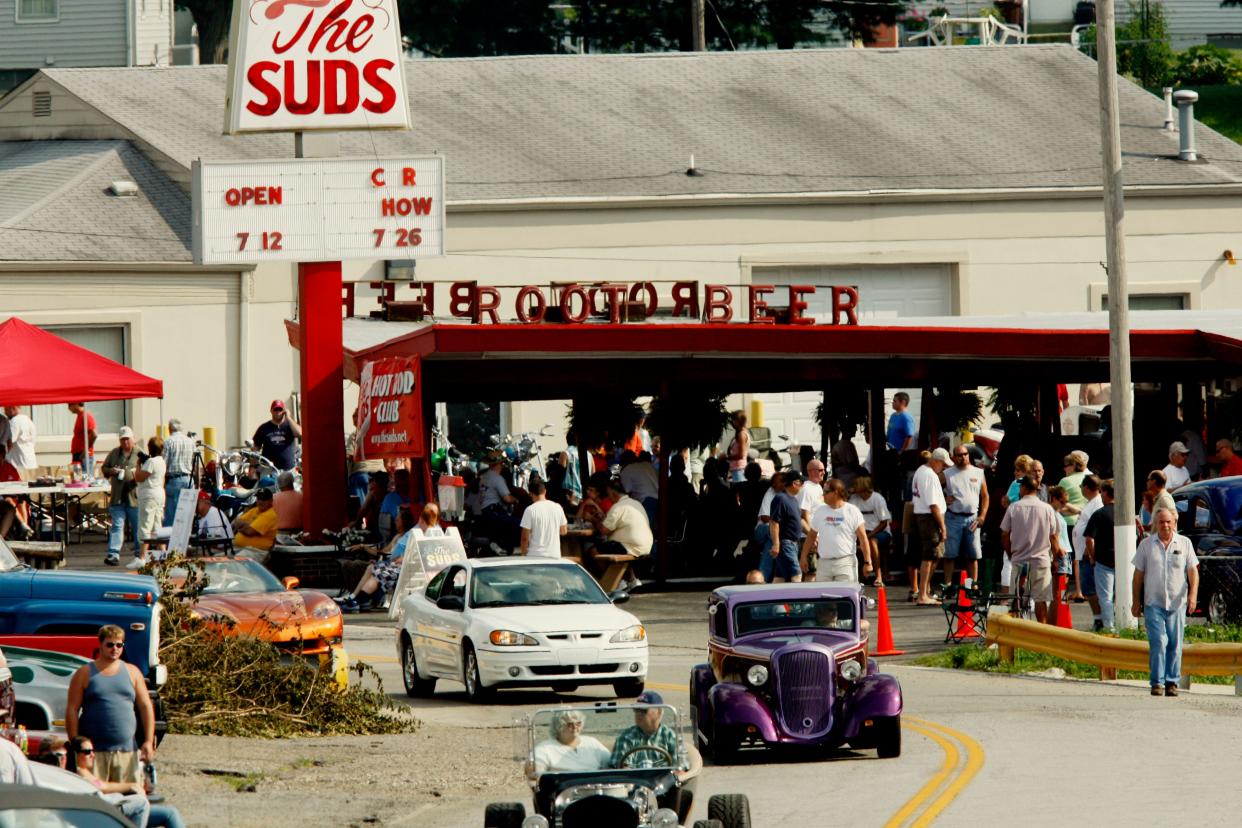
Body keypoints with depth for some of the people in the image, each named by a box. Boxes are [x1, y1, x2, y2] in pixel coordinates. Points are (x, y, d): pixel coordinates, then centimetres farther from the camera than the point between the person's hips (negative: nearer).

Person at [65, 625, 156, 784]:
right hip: (93, 751, -3)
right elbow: (72, 710, 2)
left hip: (126, 751, 3)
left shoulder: (132, 672, 14)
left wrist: (148, 741, 2)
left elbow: (146, 707, 12)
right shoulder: (85, 674, 6)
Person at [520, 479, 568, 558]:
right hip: (555, 555, 4)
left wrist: (523, 554, 5)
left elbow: (525, 537, -8)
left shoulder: (530, 510, -11)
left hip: (535, 555, -4)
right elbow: (563, 531, 12)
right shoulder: (557, 508, 2)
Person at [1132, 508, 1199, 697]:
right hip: (1153, 603, -1)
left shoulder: (1185, 543, 8)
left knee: (1175, 645, 2)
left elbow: (1193, 571, 5)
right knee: (1158, 642, -11)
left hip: (1177, 603, 1)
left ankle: (1172, 682, 10)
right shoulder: (1146, 544, 7)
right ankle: (1157, 683, -8)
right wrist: (1136, 601, 6)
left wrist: (1193, 594, -10)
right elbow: (1138, 574, 9)